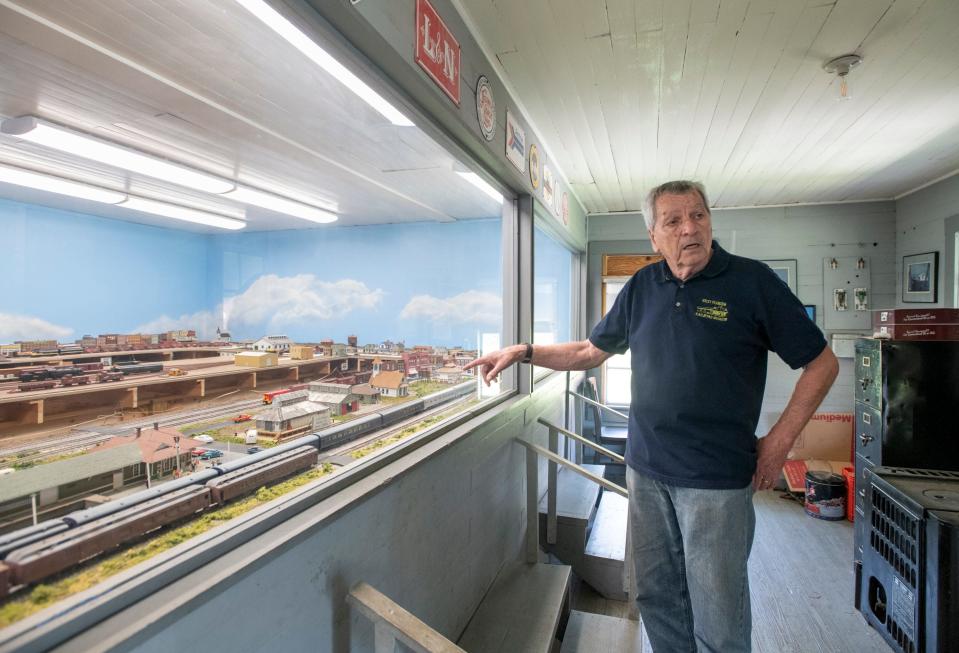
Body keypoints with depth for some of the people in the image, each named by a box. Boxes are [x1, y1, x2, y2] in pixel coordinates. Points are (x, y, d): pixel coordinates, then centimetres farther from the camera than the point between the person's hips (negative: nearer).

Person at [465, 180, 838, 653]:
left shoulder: (752, 281, -7)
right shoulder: (642, 287, 5)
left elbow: (822, 364, -1)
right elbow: (590, 351, 12)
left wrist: (779, 441, -7)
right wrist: (524, 352, 3)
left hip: (717, 477, -4)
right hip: (646, 470, 4)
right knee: (657, 597, 18)